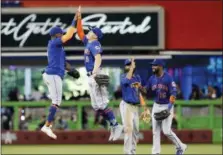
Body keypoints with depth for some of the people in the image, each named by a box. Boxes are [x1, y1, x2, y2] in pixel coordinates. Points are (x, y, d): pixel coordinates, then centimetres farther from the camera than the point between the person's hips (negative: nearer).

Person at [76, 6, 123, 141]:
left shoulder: (95, 44, -10)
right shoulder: (88, 42, 17)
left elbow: (98, 58, -27)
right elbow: (80, 32, 28)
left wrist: (95, 70, -43)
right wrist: (79, 18, 21)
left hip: (96, 76, -10)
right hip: (92, 77, 10)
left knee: (101, 104, -13)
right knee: (96, 106, 8)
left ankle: (116, 126, -12)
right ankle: (114, 126, 9)